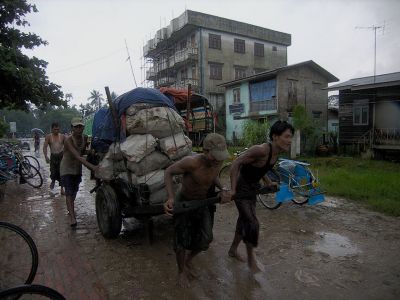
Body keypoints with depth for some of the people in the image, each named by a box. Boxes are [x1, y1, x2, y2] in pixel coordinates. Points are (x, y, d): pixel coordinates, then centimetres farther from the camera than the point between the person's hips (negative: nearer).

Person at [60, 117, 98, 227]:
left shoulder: (85, 138, -9)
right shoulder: (68, 140, -27)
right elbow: (77, 156, -40)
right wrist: (91, 166, -49)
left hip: (78, 168, 6)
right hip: (67, 168, -6)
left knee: (74, 191, 18)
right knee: (69, 192, -11)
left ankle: (71, 210, 39)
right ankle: (72, 217, -15)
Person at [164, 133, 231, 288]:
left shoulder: (219, 161, -19)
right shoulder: (191, 162, -36)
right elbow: (168, 172, -21)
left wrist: (223, 189, -15)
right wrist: (170, 198, -32)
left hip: (203, 203, 5)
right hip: (183, 202, -4)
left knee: (205, 239, 5)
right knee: (182, 240, 5)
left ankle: (188, 260, 36)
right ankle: (181, 271, 34)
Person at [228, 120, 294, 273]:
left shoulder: (277, 152, -5)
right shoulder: (261, 150, -30)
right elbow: (236, 164, -26)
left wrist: (268, 182, 5)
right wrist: (233, 189, -26)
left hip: (253, 187, 8)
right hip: (241, 187, -8)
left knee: (245, 220, 18)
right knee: (252, 222, -7)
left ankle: (233, 250, 39)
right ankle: (251, 258, 17)